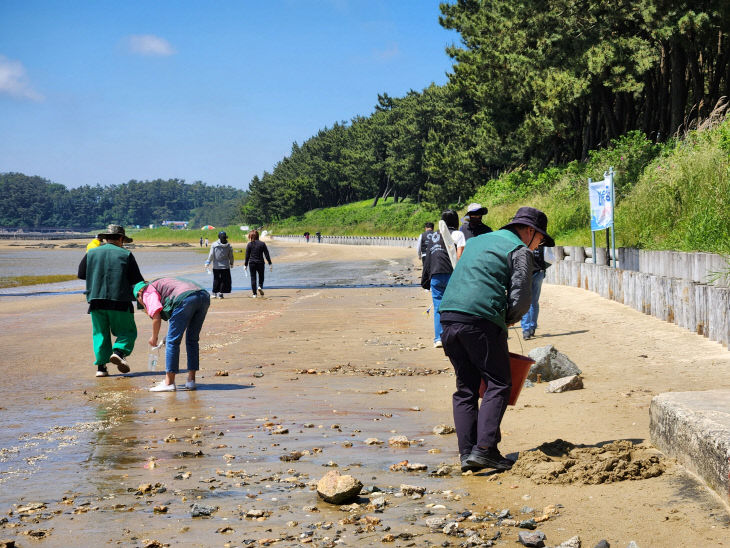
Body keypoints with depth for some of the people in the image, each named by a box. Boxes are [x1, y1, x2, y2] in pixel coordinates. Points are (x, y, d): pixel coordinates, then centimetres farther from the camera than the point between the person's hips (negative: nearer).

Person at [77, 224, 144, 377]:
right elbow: (137, 280, 0)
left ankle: (101, 366, 2)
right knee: (128, 331, 9)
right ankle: (119, 352, -17)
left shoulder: (92, 253, 10)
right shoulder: (126, 255, 2)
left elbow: (81, 274, 14)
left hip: (96, 300, 3)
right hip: (119, 301, -3)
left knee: (100, 333, 11)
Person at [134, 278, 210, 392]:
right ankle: (191, 381, 20)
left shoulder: (148, 292, 15)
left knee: (172, 341, 1)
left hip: (185, 298, -8)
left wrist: (154, 337, 17)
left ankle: (169, 383, 2)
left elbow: (156, 317, 2)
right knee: (192, 341, 18)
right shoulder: (162, 284, 39)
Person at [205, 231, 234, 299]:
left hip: (216, 266, 1)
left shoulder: (214, 244, -6)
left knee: (216, 280, 12)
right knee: (224, 280, 7)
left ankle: (214, 293, 15)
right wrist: (231, 263, 20)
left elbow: (211, 255, -5)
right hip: (225, 266, -1)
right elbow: (231, 256, 5)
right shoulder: (229, 246, -3)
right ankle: (220, 293, 4)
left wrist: (208, 262, 4)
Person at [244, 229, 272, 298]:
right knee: (261, 276, 18)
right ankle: (260, 286, -11)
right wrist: (270, 263, 3)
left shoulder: (249, 244, -4)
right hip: (260, 263, 0)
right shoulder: (262, 244, -2)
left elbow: (247, 256, -1)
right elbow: (266, 254, -1)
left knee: (253, 278, 6)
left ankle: (254, 294, 3)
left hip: (252, 264, 0)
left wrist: (245, 265, 7)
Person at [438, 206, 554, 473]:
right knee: (498, 384, 0)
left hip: (448, 317, 7)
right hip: (482, 320, -7)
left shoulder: (477, 240, 28)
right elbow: (521, 299, -3)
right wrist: (508, 319, 17)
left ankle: (467, 453, 7)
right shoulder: (520, 251, 4)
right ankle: (484, 448, -10)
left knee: (465, 388, 11)